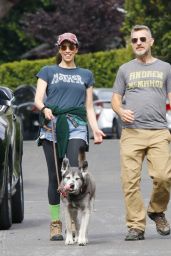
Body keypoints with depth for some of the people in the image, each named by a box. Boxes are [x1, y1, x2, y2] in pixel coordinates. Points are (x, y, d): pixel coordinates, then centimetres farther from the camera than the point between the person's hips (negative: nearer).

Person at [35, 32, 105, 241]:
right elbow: (38, 99, 5)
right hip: (52, 126, 0)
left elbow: (89, 107, 19)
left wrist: (95, 129, 3)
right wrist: (44, 108, -18)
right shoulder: (48, 72, 16)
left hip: (76, 126, 0)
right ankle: (55, 224, 2)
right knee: (55, 175, -2)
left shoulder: (86, 75, 21)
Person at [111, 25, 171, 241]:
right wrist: (121, 111, -6)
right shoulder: (125, 69, 17)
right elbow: (115, 100, 17)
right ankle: (136, 226, -2)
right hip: (131, 132, 1)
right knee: (130, 180, -7)